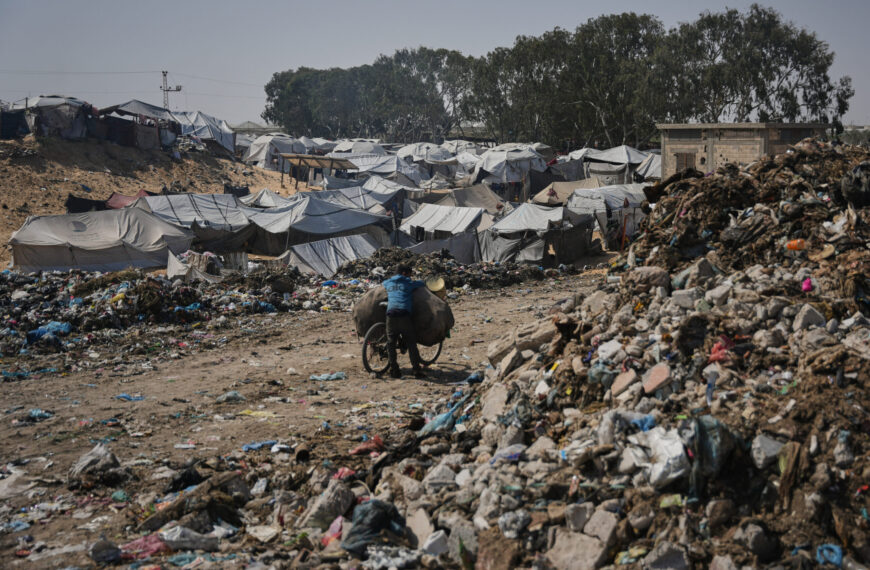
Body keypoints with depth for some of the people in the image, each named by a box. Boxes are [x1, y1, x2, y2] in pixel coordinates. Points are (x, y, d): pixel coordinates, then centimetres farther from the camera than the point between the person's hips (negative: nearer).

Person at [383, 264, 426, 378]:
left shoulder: (387, 283, 23)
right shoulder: (409, 283, 12)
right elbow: (422, 283, 24)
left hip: (391, 314, 3)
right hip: (405, 315, -2)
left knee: (391, 344, 10)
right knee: (411, 343, 4)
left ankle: (394, 370, 7)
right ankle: (417, 370, 4)